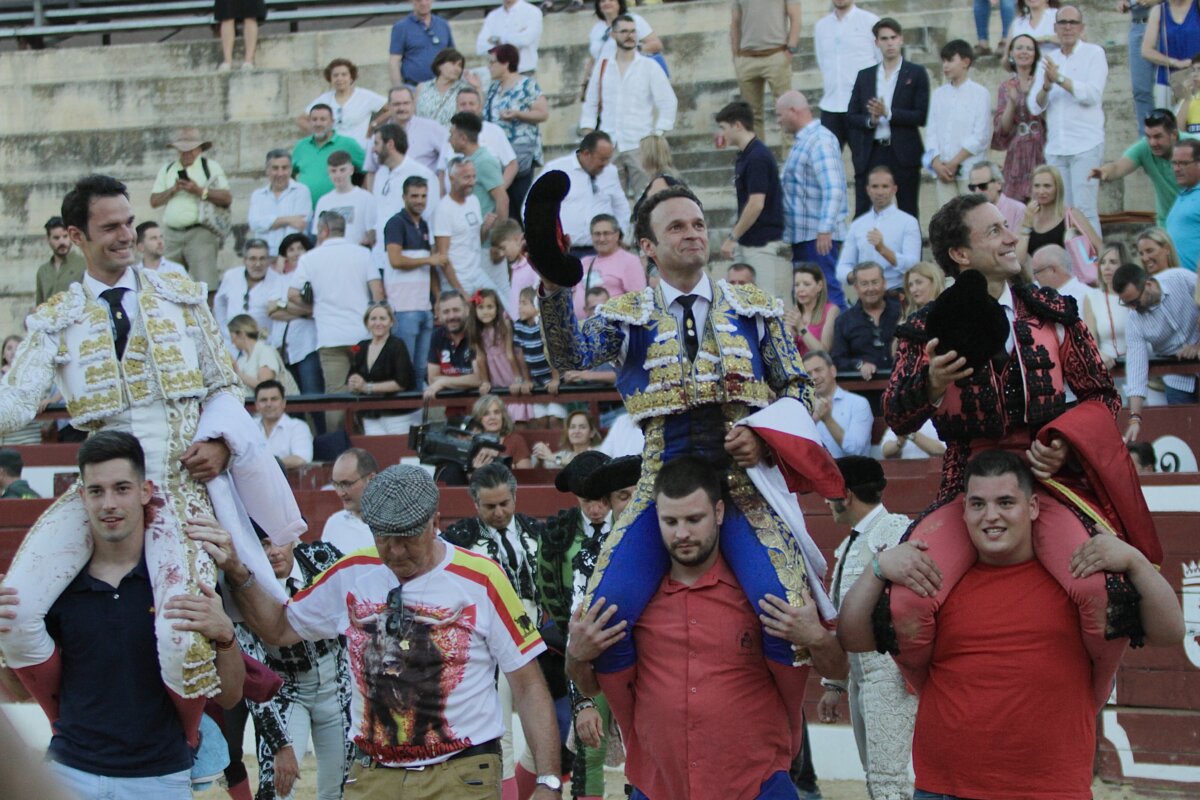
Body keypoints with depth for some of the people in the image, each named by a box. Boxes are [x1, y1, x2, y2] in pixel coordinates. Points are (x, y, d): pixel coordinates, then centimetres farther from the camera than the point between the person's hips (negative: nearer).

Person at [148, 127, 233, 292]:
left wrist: (199, 191, -11)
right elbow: (154, 201, 13)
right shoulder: (167, 170, 17)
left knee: (205, 284, -14)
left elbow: (227, 198, -3)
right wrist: (173, 190, -3)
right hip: (172, 234, 4)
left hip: (200, 233, -4)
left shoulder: (211, 167, 6)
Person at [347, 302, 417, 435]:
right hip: (370, 418, 5)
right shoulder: (361, 348, 11)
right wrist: (354, 385, -13)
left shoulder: (397, 345, -6)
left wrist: (367, 387, -15)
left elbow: (401, 383, -15)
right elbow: (349, 383, 10)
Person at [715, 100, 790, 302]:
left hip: (763, 245, -9)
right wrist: (735, 237, 18)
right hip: (747, 243, 9)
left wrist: (733, 237, -14)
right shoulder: (745, 155, 14)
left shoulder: (757, 157, -16)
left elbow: (756, 204, -21)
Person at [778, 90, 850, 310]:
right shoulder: (801, 140, 16)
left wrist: (825, 229, -28)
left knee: (827, 289, -8)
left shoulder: (820, 141, -14)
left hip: (819, 236, -10)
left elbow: (833, 189, -23)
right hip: (802, 233, 10)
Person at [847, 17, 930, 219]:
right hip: (870, 155, 2)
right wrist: (870, 120, -10)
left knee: (908, 214, 3)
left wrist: (889, 113, -15)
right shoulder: (865, 76, 13)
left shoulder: (916, 74, 3)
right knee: (863, 214, -1)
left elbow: (922, 116, -5)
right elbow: (851, 116, 10)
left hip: (903, 155, -2)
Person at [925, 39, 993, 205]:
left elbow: (981, 136, -6)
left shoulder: (980, 94, -1)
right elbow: (931, 132, 9)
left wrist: (954, 162, -8)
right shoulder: (938, 94, 13)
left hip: (971, 171, -4)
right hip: (943, 170, 4)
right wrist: (937, 163, -5)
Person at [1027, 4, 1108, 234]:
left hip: (1085, 146, -5)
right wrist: (1046, 86, -13)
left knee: (1084, 208, -11)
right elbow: (1035, 107, 6)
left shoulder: (1094, 53, 2)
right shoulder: (1048, 61, 15)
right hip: (1055, 148, 5)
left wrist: (1059, 79, -16)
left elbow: (1092, 94, -12)